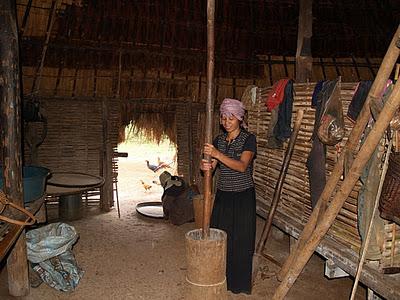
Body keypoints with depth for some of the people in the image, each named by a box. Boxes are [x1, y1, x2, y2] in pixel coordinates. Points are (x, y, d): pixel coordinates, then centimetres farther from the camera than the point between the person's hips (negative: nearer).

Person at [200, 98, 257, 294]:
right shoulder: (219, 140, 7)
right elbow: (212, 166, -1)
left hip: (243, 197, -5)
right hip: (223, 196, 5)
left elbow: (242, 166, -23)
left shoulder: (249, 139, -9)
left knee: (240, 241, 3)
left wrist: (217, 154, -34)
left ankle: (240, 283, 21)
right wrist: (205, 166, -25)